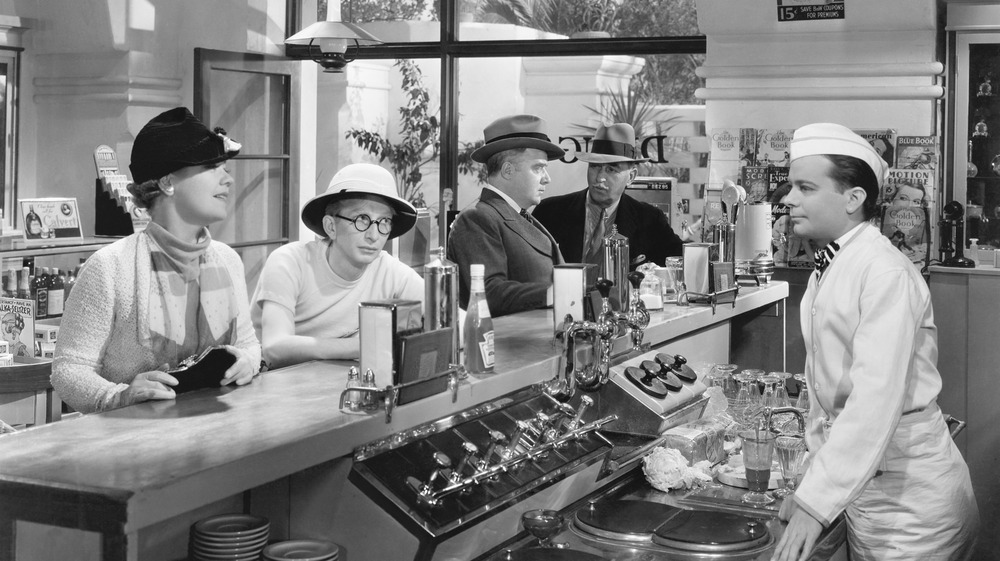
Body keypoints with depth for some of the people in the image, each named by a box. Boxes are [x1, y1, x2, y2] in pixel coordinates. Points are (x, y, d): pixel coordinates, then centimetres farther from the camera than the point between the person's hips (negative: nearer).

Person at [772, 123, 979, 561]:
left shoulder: (886, 274, -19)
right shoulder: (826, 272, 7)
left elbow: (877, 400, -27)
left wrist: (816, 503, -30)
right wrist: (814, 477, 5)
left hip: (910, 492, -8)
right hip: (861, 483, 8)